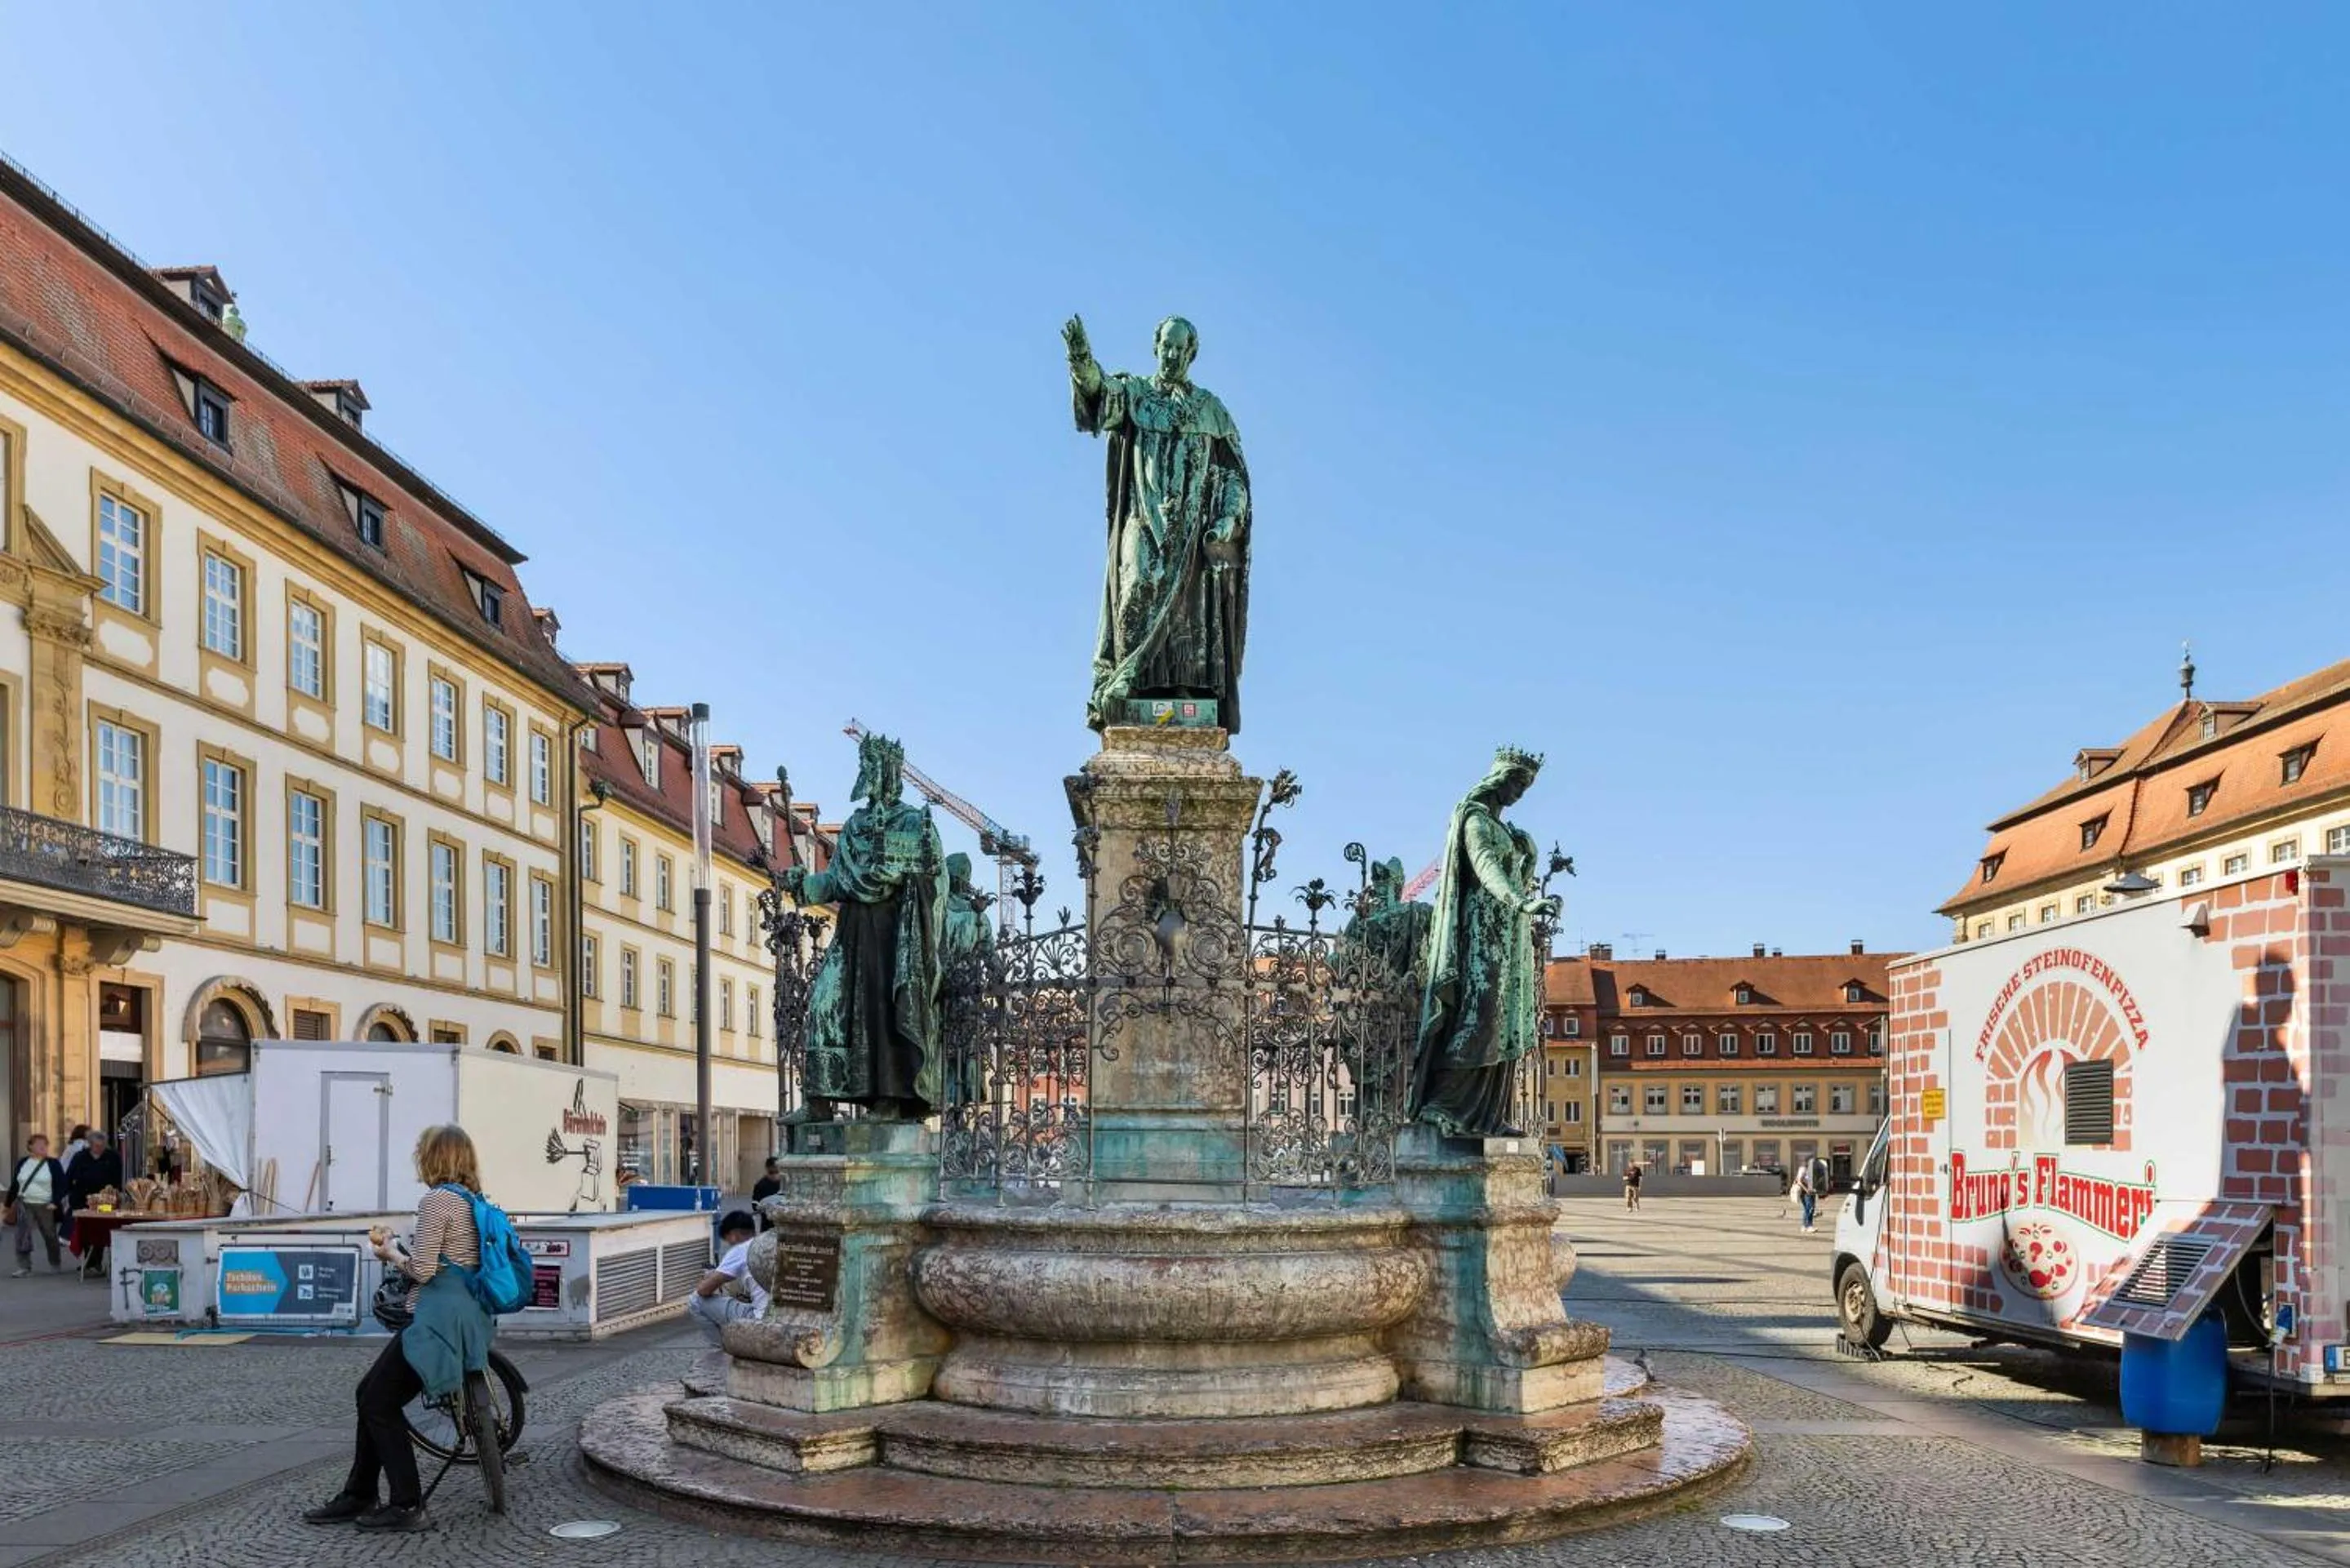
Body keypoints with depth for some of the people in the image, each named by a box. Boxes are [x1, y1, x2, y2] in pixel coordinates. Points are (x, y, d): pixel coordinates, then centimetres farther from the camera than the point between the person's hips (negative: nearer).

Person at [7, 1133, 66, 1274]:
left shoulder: (53, 1164, -1)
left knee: (50, 1236, 8)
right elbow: (14, 1185, 12)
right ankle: (24, 1267, -4)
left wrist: (55, 1202, -16)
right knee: (23, 1235, -8)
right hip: (24, 1204, 2)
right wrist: (8, 1204, 12)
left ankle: (56, 1265, 24)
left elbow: (62, 1185, -5)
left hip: (46, 1206, -2)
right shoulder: (22, 1163, 7)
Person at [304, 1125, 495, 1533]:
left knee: (380, 1403, 0)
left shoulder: (437, 1200, -13)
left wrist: (391, 1252, 0)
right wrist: (397, 1246, 12)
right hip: (466, 1313, 10)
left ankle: (407, 1507, 2)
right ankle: (358, 1496, 23)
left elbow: (422, 1270, -18)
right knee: (372, 1391, 17)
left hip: (442, 1317, -10)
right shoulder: (470, 1200, 16)